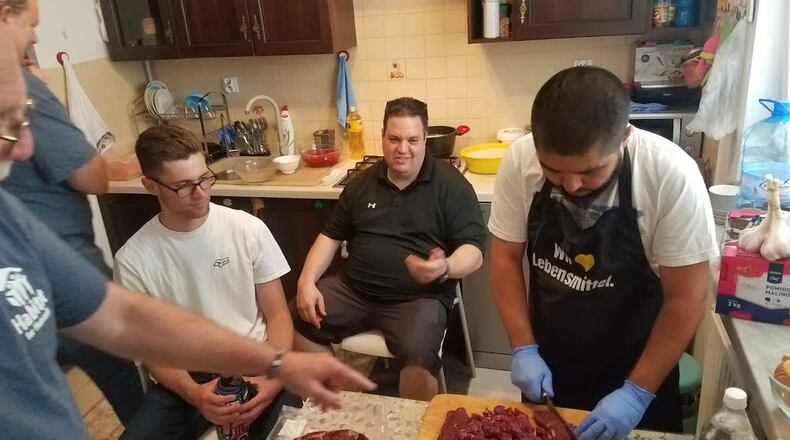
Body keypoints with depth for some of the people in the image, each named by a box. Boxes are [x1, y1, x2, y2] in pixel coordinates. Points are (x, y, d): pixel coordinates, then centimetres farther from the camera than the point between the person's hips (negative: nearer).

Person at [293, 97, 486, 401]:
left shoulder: (450, 185, -5)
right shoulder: (363, 182, 10)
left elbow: (474, 250, -8)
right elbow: (331, 235, 15)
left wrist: (445, 268, -31)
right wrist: (307, 280, -1)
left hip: (419, 297, -5)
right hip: (354, 288, 5)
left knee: (418, 357, -32)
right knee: (294, 319, -13)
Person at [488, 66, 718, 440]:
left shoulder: (671, 176, -25)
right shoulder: (520, 160, -19)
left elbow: (685, 298, -17)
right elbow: (505, 257, -8)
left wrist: (638, 393, -17)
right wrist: (523, 348, -12)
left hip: (635, 370, -2)